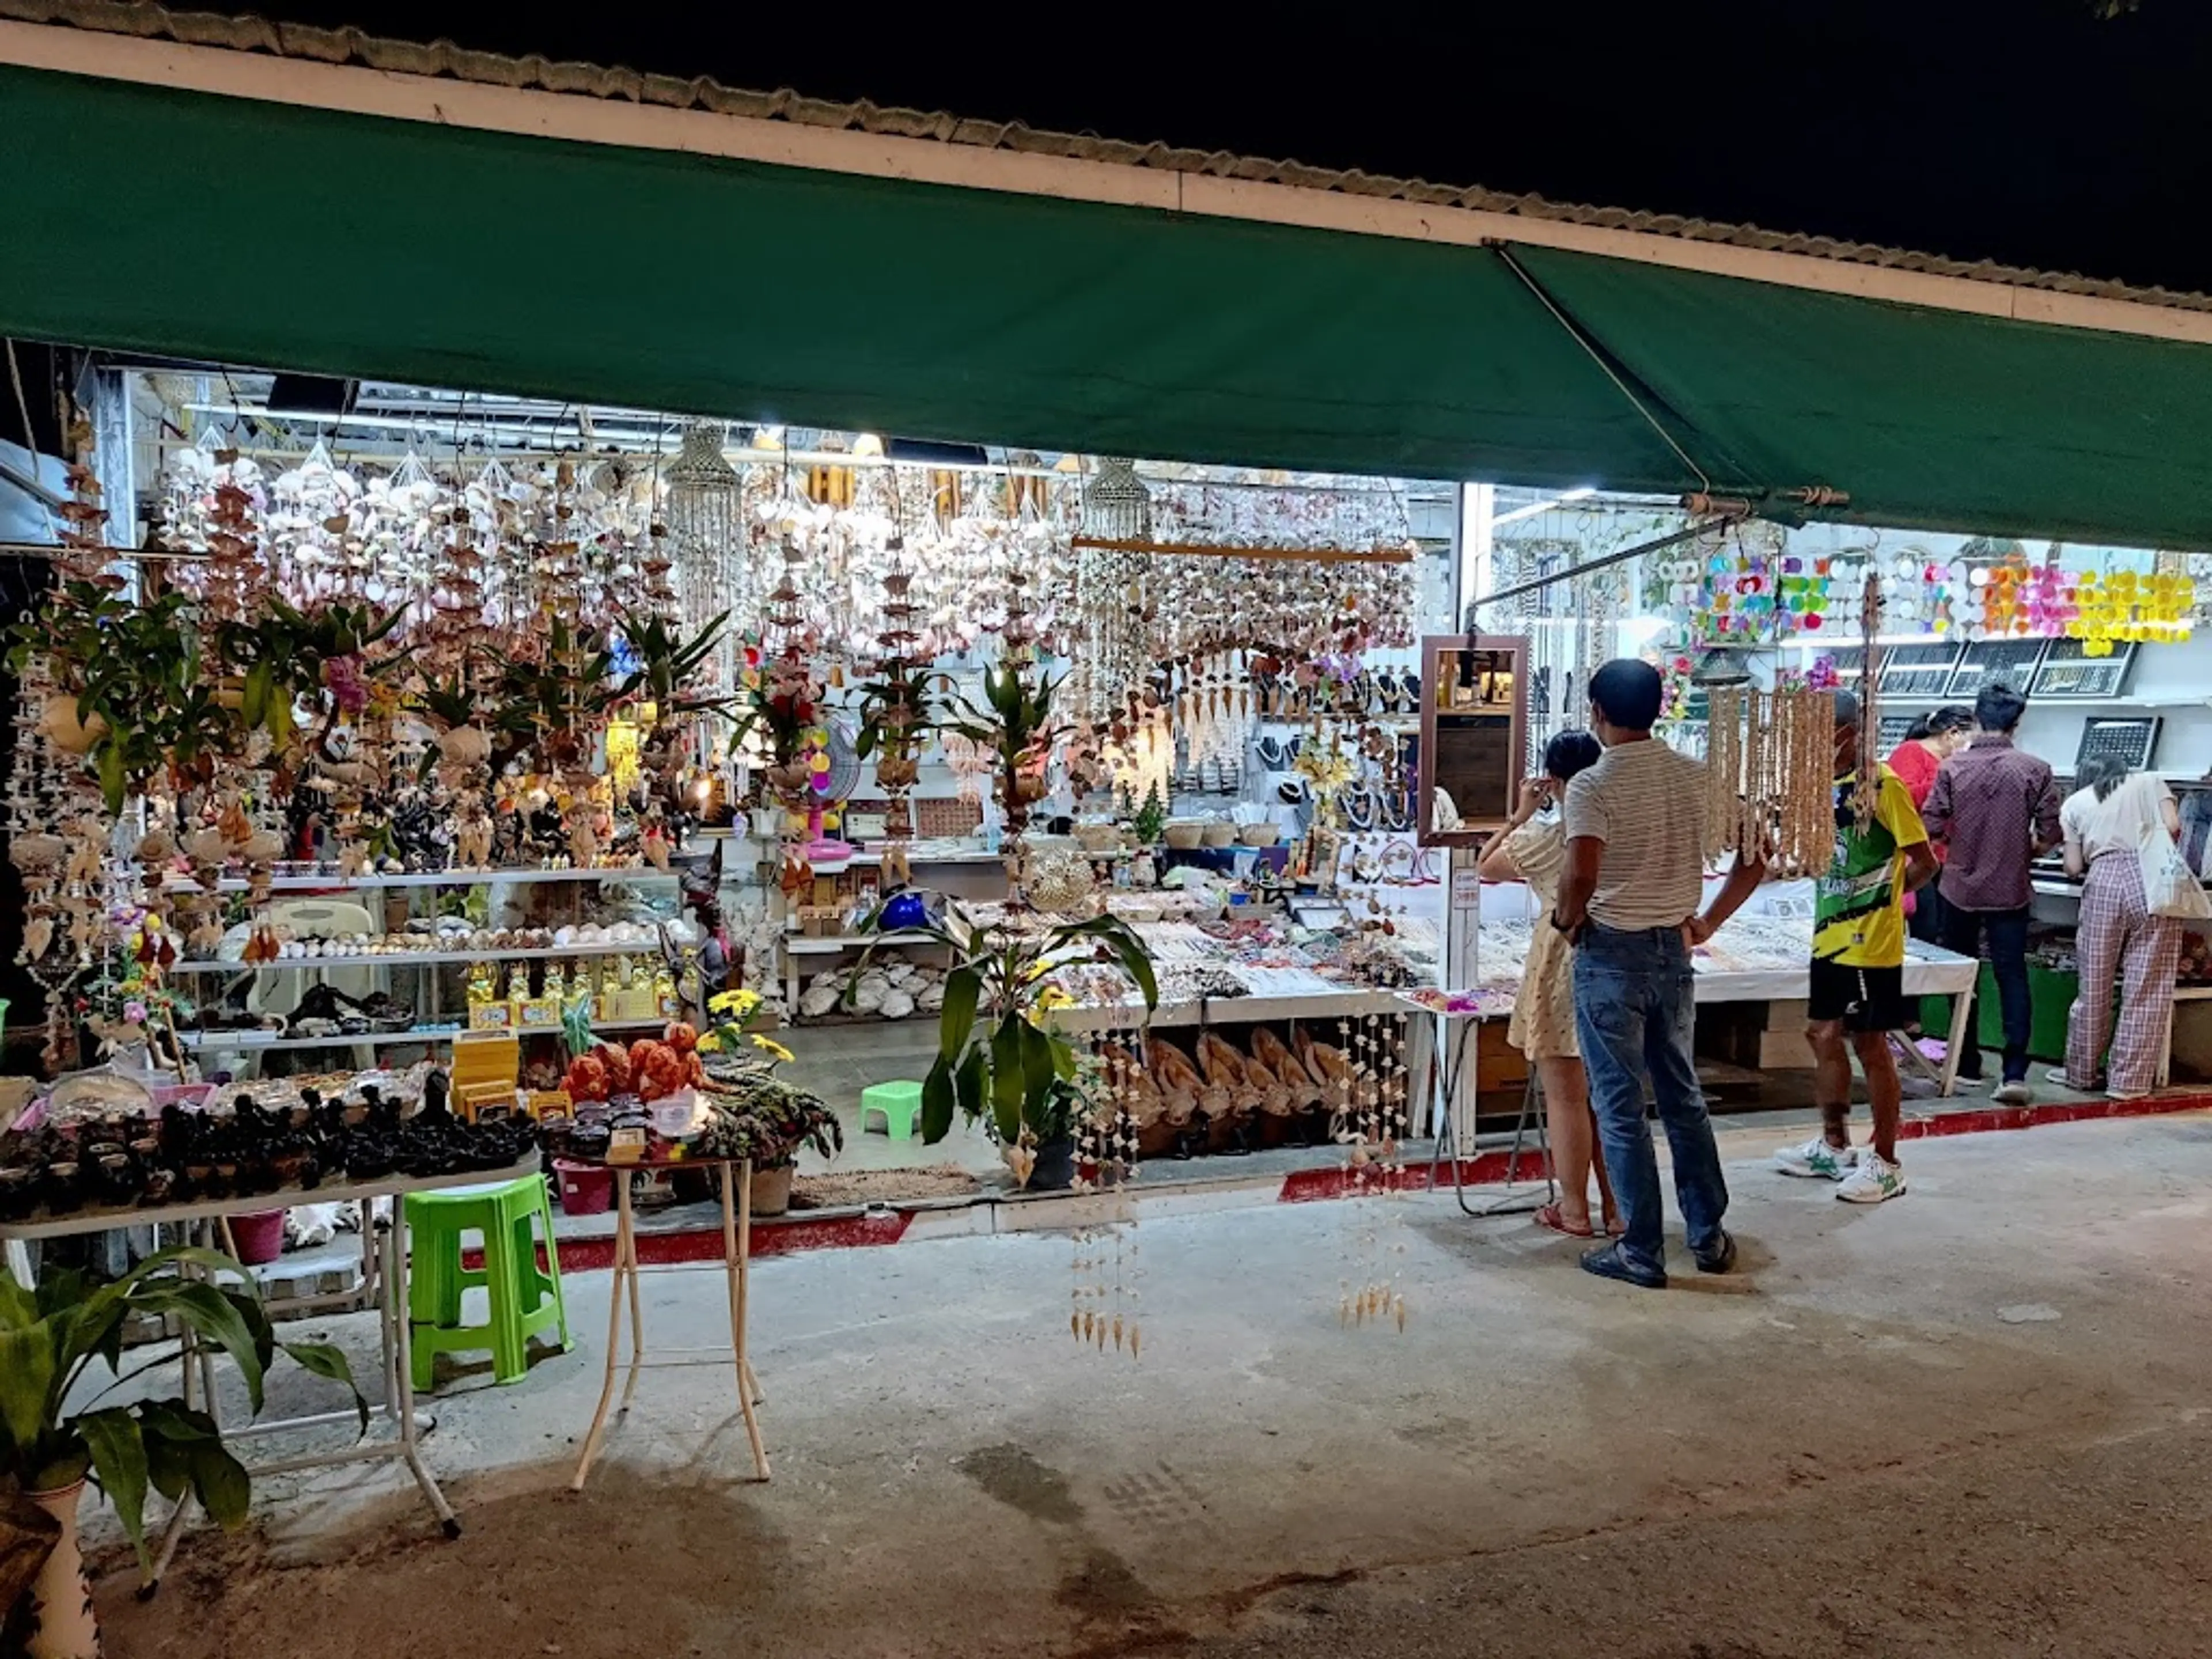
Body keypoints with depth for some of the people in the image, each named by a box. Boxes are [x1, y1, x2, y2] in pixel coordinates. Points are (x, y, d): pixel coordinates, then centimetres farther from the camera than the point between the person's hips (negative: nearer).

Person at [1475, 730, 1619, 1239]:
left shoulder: (1546, 835, -14)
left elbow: (1486, 868, 1)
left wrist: (1521, 814, 3)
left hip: (1564, 971, -5)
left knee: (1566, 1098, 5)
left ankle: (1574, 1212, 13)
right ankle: (1617, 1208, 21)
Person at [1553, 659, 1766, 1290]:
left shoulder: (1592, 785, -16)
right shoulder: (1696, 776, 3)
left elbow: (1581, 876, -28)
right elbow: (1754, 860, 5)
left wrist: (1566, 919, -9)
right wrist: (1708, 923, 11)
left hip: (1610, 955, -6)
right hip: (1673, 952, 6)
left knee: (1620, 1106, 4)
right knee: (1683, 1096, 18)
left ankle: (1641, 1252, 12)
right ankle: (1710, 1236, 27)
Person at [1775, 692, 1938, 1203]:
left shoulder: (1883, 784, -14)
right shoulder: (1828, 784, 10)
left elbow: (1923, 863, -13)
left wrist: (1882, 899, -3)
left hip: (1870, 943, -8)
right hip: (1831, 936, 8)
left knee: (1870, 1045, 0)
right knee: (1825, 1036, 14)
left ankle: (1885, 1164, 11)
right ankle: (1833, 1146, 28)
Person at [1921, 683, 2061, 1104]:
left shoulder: (1952, 767, -9)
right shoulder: (2036, 770, -7)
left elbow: (1932, 828, -11)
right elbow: (2049, 836, -6)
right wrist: (2025, 852, 14)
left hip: (1960, 888, 0)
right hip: (2011, 891, 0)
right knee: (2013, 978, 3)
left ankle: (1967, 1064, 21)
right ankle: (2015, 1072, -6)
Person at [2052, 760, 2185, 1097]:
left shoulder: (2075, 804, 18)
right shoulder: (2151, 781, 18)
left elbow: (2073, 868, 11)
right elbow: (2173, 827, 2)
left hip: (2104, 881, 1)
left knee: (2094, 985, 10)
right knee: (2146, 987, 3)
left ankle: (2081, 1073, 21)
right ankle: (2129, 1081, 6)